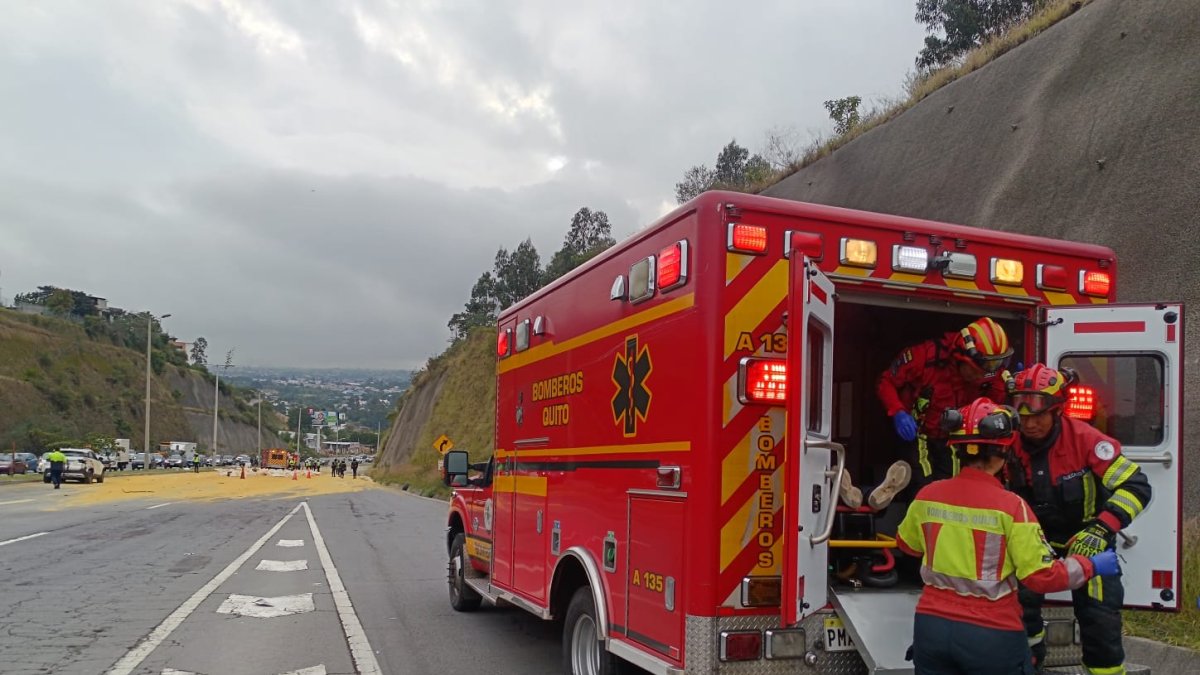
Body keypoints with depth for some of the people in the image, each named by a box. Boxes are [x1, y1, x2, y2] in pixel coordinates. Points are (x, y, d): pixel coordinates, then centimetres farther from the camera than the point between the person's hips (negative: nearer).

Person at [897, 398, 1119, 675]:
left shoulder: (927, 496, -3)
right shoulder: (1011, 507, -16)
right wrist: (1092, 565, 2)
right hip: (991, 633, -3)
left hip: (931, 627, 4)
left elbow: (906, 543, 14)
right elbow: (1043, 576, -14)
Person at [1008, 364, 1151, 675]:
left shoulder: (1084, 439, -27)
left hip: (1087, 540, -3)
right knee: (1019, 598, -4)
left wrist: (1101, 530, -36)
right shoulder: (1011, 445, -16)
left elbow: (1136, 487, -27)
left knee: (1099, 618, -6)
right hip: (1037, 538, 3)